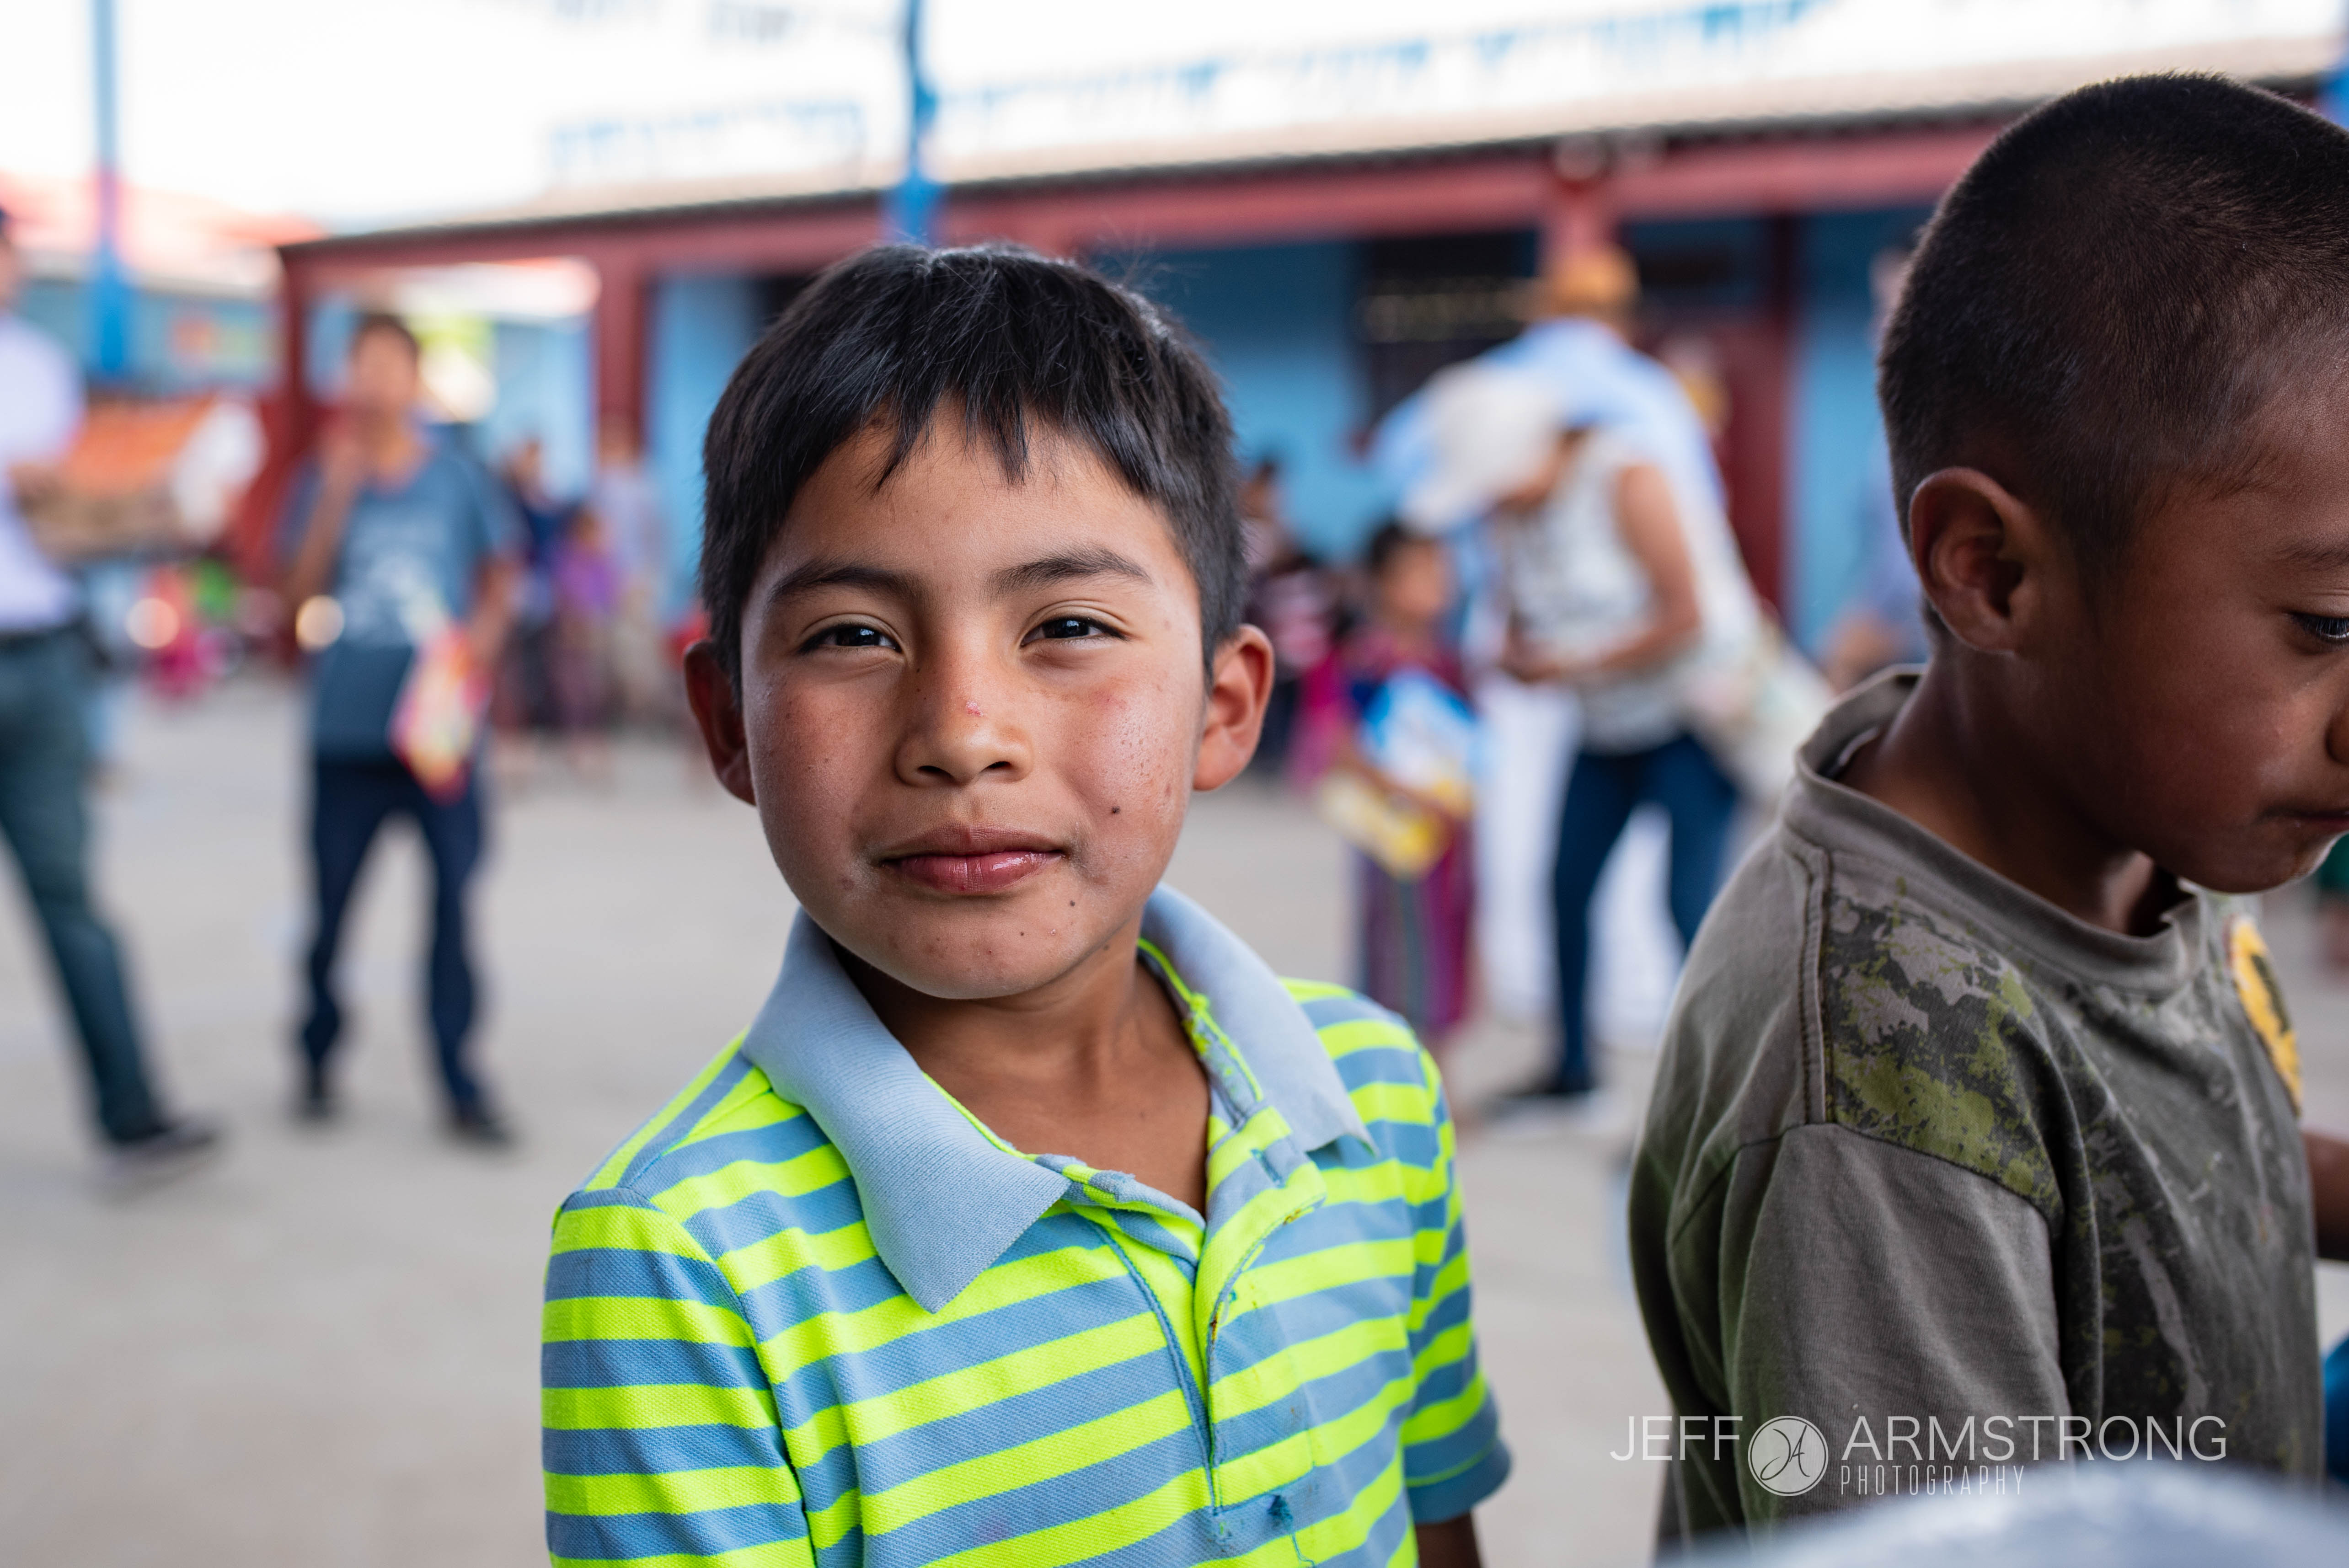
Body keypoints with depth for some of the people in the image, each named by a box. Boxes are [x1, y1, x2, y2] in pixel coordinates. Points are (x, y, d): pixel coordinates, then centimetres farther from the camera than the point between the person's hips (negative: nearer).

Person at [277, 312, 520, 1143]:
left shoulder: (458, 477, 5)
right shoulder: (324, 476, 5)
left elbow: (501, 573, 14)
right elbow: (299, 592, -4)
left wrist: (486, 628, -6)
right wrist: (337, 495, -13)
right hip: (347, 732, 1)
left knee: (454, 901, -5)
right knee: (330, 904, 7)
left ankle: (461, 1085, 2)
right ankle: (317, 1063, 27)